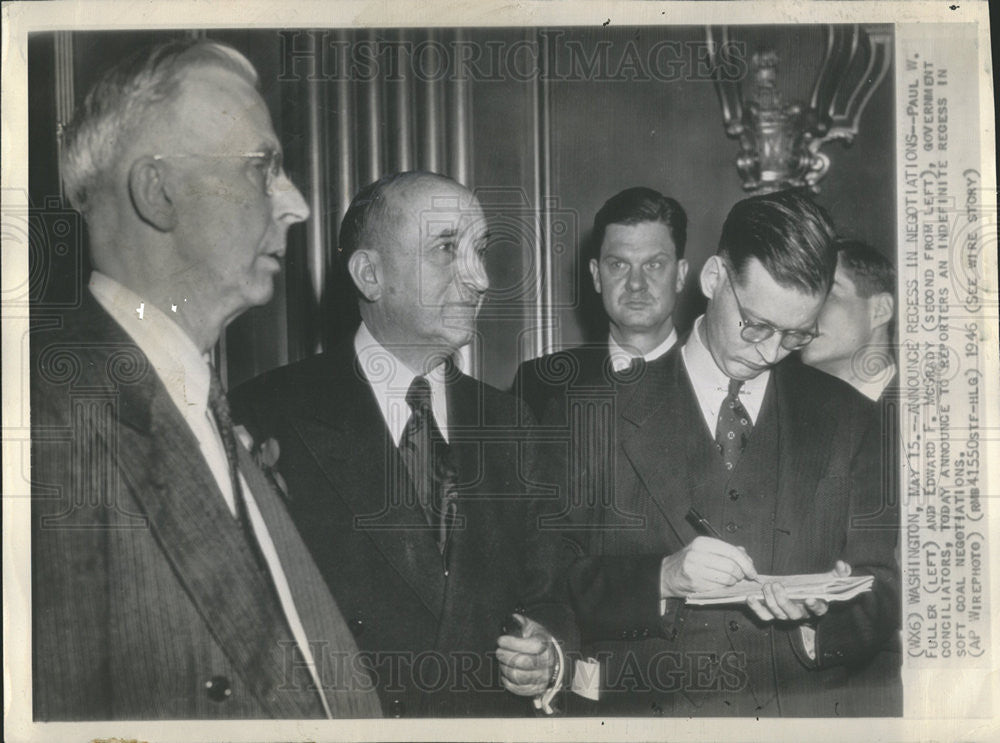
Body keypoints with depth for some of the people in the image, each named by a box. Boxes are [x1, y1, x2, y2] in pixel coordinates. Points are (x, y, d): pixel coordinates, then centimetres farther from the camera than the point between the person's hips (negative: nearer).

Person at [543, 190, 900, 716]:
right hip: (648, 710, -1)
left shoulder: (846, 419, 9)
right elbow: (545, 586, -1)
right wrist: (661, 578, -15)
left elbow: (885, 593, 9)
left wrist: (822, 612, -10)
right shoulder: (600, 413, 2)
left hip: (806, 711, 1)